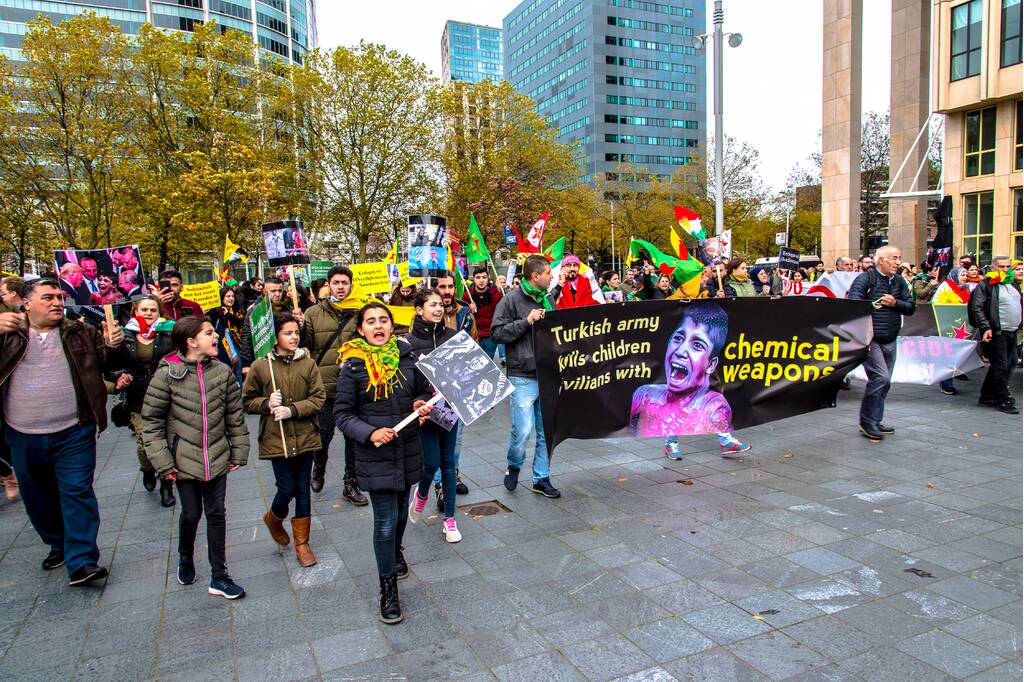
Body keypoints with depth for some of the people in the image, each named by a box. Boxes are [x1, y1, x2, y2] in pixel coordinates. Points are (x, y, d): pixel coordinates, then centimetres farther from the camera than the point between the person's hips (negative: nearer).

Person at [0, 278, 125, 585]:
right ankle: (58, 544, 38)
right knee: (37, 497, 17)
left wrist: (114, 346, -17)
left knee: (78, 493, -5)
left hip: (73, 434, -2)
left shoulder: (81, 333, 2)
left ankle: (81, 561, -1)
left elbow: (110, 363, 6)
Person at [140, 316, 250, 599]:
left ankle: (219, 577, 20)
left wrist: (239, 453, 5)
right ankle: (185, 558, 43)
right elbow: (151, 420, -6)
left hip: (217, 457, 2)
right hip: (185, 460, -2)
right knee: (191, 513, 11)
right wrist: (162, 462, -8)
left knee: (216, 514, 9)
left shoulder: (222, 372, -3)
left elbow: (235, 416, 4)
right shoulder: (167, 374, -11)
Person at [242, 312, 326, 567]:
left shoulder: (308, 364, -3)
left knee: (303, 490, 10)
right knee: (287, 489, 0)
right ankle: (273, 517, 36)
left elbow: (319, 398, -4)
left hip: (305, 437, 2)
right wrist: (267, 403, -16)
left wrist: (292, 409, -16)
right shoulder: (260, 366, -6)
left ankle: (302, 543, 25)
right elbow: (247, 401, 3)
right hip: (276, 438, -2)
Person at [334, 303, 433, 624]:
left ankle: (395, 551, 53)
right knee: (384, 522, -2)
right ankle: (388, 589, 16)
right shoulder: (352, 367, -11)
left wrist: (421, 404, -8)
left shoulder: (406, 357, -1)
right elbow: (342, 414, -8)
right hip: (375, 456, -4)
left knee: (401, 510, 22)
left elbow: (424, 390, 14)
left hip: (408, 450, 4)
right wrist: (370, 433, -23)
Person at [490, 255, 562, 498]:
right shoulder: (512, 299, -7)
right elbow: (497, 332, -11)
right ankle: (513, 466, 23)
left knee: (547, 430, 9)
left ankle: (542, 478, 22)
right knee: (523, 430, -7)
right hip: (523, 377, -6)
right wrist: (526, 322, -17)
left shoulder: (549, 298, 12)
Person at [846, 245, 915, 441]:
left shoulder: (899, 282, 12)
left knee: (884, 382, 10)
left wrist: (895, 303, -9)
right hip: (870, 340, -7)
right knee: (880, 377, -17)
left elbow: (911, 307, 12)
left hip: (890, 342, 7)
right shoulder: (865, 279, -9)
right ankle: (867, 421, -4)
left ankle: (875, 421, 21)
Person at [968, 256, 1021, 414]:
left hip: (1012, 332, 8)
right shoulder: (985, 286, -5)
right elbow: (977, 308, -13)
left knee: (1010, 364, 12)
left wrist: (1019, 325, 17)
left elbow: (1019, 306, 27)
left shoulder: (1014, 285, 19)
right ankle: (1004, 401, 0)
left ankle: (987, 396, 21)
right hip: (996, 333, -8)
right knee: (1001, 366, -6)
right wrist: (986, 328, -21)